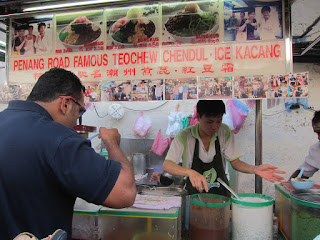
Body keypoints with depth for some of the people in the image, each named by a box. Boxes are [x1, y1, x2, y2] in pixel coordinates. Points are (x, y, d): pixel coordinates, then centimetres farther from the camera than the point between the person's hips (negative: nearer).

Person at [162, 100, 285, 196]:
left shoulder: (225, 132, -5)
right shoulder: (185, 136, -15)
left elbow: (235, 162, 0)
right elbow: (166, 166, -21)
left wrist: (255, 169, -20)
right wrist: (190, 172, -39)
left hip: (221, 192, 2)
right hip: (194, 193, -2)